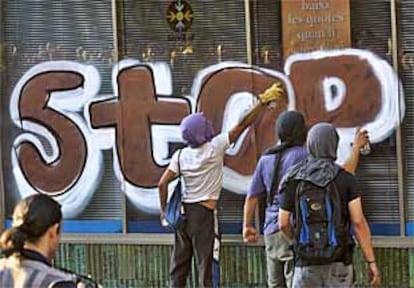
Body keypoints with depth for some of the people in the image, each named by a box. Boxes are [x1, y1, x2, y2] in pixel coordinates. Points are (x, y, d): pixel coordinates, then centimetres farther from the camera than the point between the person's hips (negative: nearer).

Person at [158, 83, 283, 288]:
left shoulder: (180, 156, 2)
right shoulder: (214, 148, -10)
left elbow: (163, 184, -2)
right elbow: (242, 125, -8)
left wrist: (164, 210, 9)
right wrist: (263, 102, -3)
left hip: (183, 211, 5)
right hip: (204, 212, -5)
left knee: (179, 264, 10)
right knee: (205, 263, -3)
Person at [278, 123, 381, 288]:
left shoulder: (293, 180, -1)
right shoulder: (346, 179, -5)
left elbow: (283, 223, 4)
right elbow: (359, 222, -11)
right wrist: (372, 263, -5)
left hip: (307, 262, 1)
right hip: (338, 262, 0)